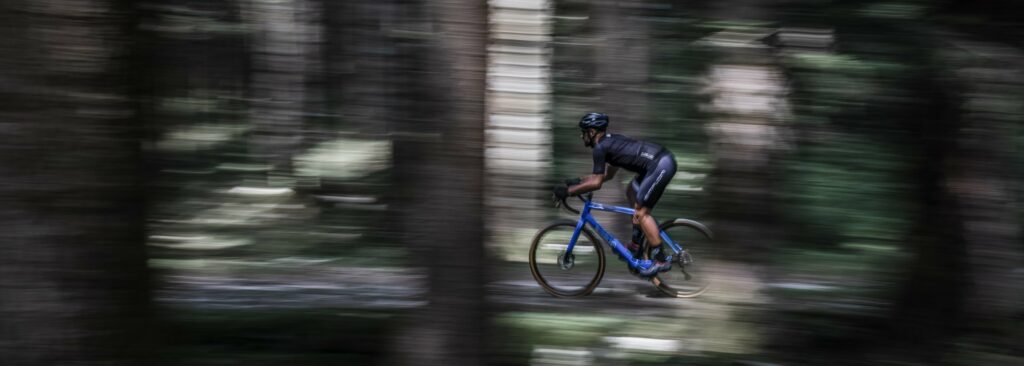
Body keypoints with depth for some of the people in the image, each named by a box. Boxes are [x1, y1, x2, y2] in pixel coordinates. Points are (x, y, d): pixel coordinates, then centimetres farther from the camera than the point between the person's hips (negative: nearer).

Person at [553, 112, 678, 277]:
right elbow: (608, 174, 31)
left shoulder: (600, 147, -6)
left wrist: (568, 191, -2)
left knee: (641, 212, -3)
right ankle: (636, 245, 25)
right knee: (632, 193, 24)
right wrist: (578, 181, 30)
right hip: (664, 159, 10)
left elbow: (596, 183, -10)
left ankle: (661, 260, -2)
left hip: (660, 165, -10)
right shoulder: (610, 141, 23)